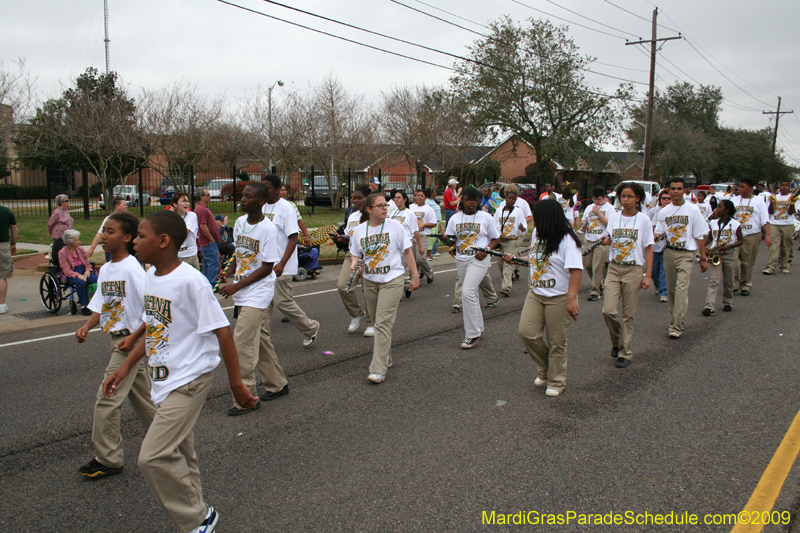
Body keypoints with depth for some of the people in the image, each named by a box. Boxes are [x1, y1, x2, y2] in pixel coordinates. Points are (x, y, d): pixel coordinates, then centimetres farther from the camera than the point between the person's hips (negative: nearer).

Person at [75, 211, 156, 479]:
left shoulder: (132, 269, -18)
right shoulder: (105, 269, 7)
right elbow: (101, 306, 15)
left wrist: (134, 337, -21)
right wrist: (87, 327, -1)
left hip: (132, 340, -9)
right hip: (117, 338, 9)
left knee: (107, 398, -5)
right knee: (140, 395, 18)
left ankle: (108, 459, 7)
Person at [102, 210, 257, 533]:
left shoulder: (190, 281, -20)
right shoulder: (151, 276, 6)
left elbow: (222, 332, -18)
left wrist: (236, 384, -16)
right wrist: (125, 367, 16)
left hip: (190, 379, -9)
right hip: (164, 380, 9)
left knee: (154, 457, -12)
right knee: (179, 455, 16)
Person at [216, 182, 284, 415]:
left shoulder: (268, 228, -16)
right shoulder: (239, 222, 6)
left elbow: (267, 267, -16)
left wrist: (236, 286, -17)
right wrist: (228, 272, 1)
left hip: (258, 293, -8)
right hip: (242, 293, 8)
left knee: (242, 341, -10)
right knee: (260, 338, 16)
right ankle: (277, 383, 31)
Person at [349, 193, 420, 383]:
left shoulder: (395, 226, -4)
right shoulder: (359, 230, 3)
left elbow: (407, 252, 2)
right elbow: (355, 254, 12)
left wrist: (415, 276, 1)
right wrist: (354, 264, -12)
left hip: (392, 280, -4)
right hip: (369, 281, 4)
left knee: (383, 324, -12)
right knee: (377, 322, 14)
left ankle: (379, 369, -12)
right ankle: (385, 359, 32)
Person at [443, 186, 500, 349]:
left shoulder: (486, 217, -1)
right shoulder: (455, 219, 7)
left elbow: (495, 238, 4)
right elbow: (450, 240, 11)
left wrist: (487, 250, -13)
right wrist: (448, 240, -13)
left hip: (478, 260, -5)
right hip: (461, 260, 5)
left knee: (468, 292, -19)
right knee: (471, 294, 16)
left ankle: (472, 334, -10)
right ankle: (478, 326, 35)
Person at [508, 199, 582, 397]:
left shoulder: (567, 240, -16)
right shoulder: (536, 234, 9)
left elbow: (575, 270, -22)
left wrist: (571, 298, -28)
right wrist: (514, 259, 23)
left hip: (559, 298, -7)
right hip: (535, 294, 7)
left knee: (556, 342, 3)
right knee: (526, 332, -3)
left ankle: (556, 382, 21)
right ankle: (544, 366, 23)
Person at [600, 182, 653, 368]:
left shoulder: (643, 219, -2)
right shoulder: (614, 217, 6)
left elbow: (648, 249, -1)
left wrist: (648, 275, -6)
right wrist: (607, 239, -14)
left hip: (634, 270, -2)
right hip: (614, 268, 3)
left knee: (628, 314, 2)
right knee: (609, 311, -7)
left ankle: (625, 352, 13)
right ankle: (616, 341, 21)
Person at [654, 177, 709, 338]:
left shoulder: (692, 209, -1)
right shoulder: (664, 211, 8)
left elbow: (700, 235, 0)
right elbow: (659, 233, 9)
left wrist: (703, 258, -1)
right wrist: (657, 236, -16)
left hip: (686, 254, -4)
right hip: (669, 253, 4)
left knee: (681, 288, -14)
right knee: (671, 289, 10)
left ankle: (676, 326, -14)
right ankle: (676, 318, 26)